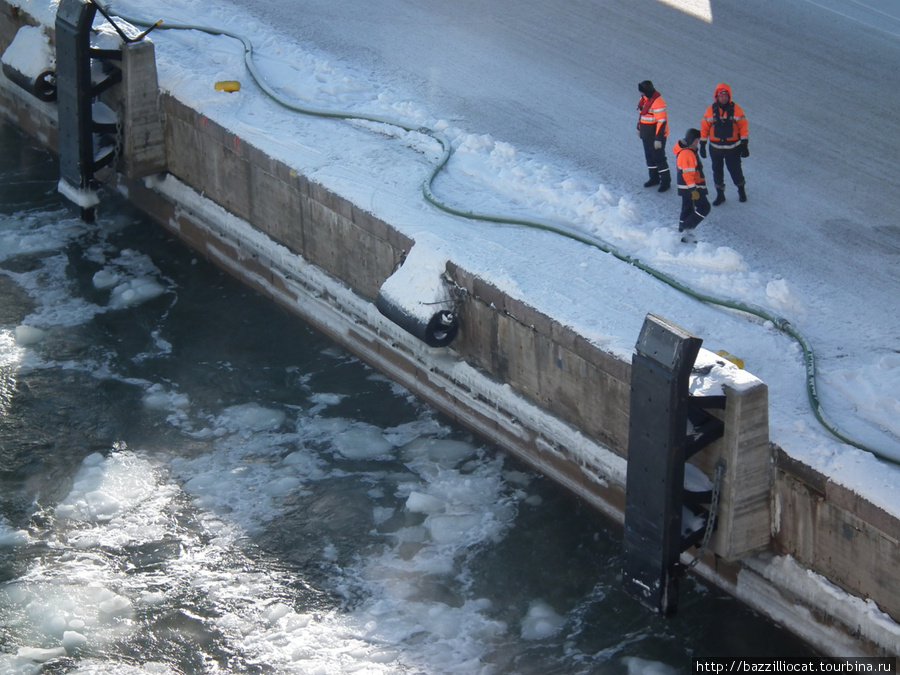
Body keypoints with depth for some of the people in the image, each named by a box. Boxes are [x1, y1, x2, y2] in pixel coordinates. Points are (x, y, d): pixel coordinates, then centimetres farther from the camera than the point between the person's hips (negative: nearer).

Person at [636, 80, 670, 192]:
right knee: (649, 157, 19)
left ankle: (665, 181, 12)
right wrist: (639, 128, 25)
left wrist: (658, 139, -24)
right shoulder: (644, 98, 2)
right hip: (646, 135, 9)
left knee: (659, 158, -1)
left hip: (656, 136, -9)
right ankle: (654, 178, 34)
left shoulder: (657, 102, -26)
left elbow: (661, 122, -25)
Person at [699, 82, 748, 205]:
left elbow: (743, 126, -2)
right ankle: (720, 194, 27)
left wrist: (744, 145, -3)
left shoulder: (736, 109, -7)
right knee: (717, 171, 11)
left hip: (733, 148, -2)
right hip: (715, 148, 2)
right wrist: (702, 145, 3)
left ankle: (741, 190, 32)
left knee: (735, 169, 6)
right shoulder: (711, 110, -4)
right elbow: (704, 127, 2)